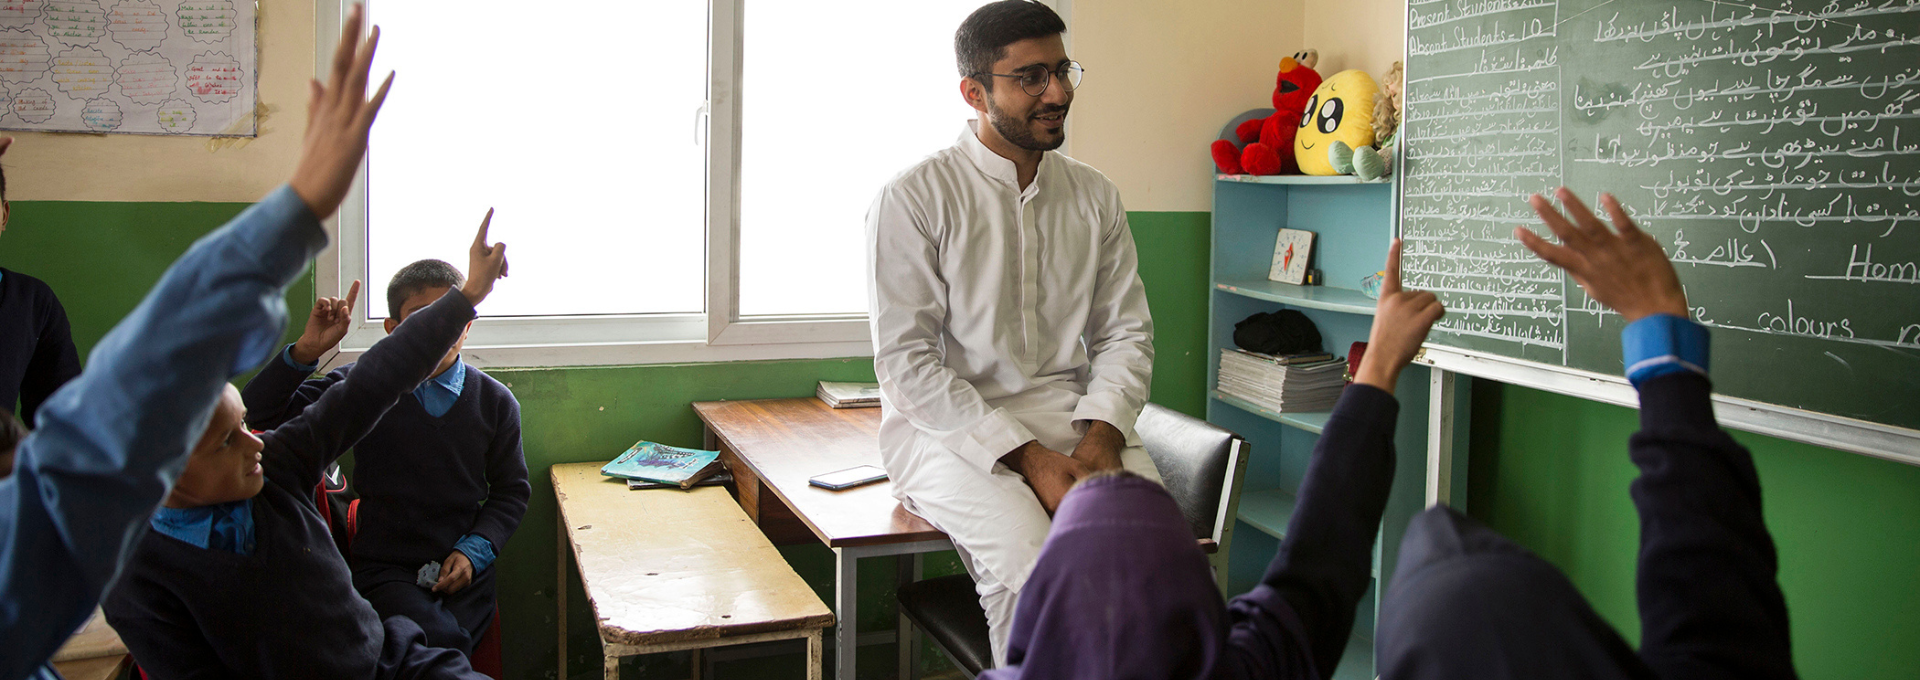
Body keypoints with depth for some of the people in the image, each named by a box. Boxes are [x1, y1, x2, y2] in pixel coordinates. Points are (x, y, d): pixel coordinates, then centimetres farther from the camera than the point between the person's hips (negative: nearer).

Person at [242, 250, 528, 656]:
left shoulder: (494, 402, 4)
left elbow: (512, 490, 12)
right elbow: (261, 412, -1)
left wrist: (474, 550, -3)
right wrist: (307, 350, -15)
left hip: (463, 571, 2)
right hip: (383, 568, -1)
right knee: (439, 638, -30)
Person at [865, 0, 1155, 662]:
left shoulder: (1096, 197, 11)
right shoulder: (914, 198, -5)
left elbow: (1125, 332, 12)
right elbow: (905, 360, -10)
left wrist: (1101, 435, -9)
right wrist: (1026, 458, -18)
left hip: (1069, 412, 4)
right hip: (946, 426, -4)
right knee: (1030, 560, -32)